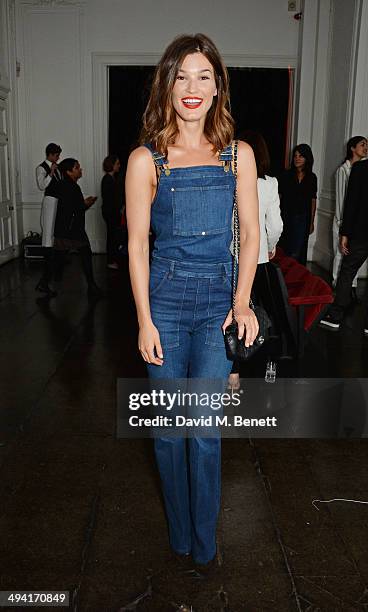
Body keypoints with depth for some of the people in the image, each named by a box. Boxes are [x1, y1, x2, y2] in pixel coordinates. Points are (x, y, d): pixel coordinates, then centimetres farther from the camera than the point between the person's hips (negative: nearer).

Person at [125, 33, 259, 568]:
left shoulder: (238, 155, 3)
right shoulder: (145, 159, -3)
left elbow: (251, 232, 4)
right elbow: (137, 243, -4)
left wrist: (242, 301, -6)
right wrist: (144, 320, -7)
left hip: (218, 301, 1)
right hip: (165, 300, 0)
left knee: (206, 429, 4)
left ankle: (204, 539, 27)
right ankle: (180, 529, 36)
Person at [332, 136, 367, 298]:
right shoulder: (343, 170, -8)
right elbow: (341, 197, -8)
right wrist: (342, 222, -9)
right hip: (344, 219, -5)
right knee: (341, 253, 3)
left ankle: (352, 287, 17)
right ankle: (337, 286, 14)